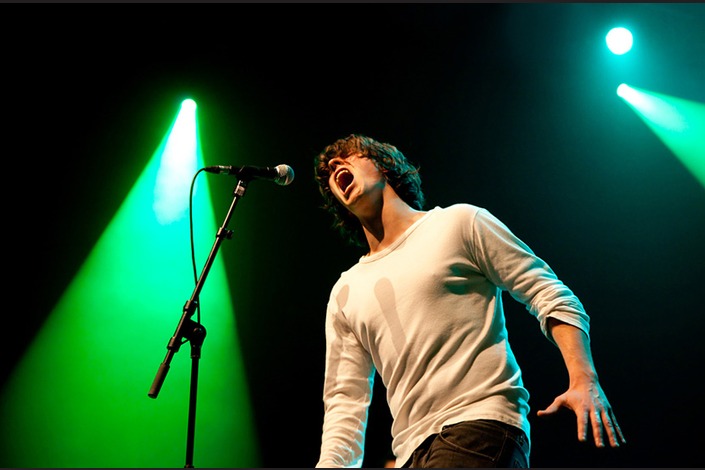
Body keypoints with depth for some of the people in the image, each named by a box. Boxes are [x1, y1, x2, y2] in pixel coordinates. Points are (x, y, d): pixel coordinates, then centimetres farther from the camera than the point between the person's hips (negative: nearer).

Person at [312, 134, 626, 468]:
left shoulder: (459, 222, 6)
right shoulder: (344, 294, 18)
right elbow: (345, 400, 15)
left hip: (480, 423, -5)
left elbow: (550, 296, 1)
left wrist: (584, 380, -13)